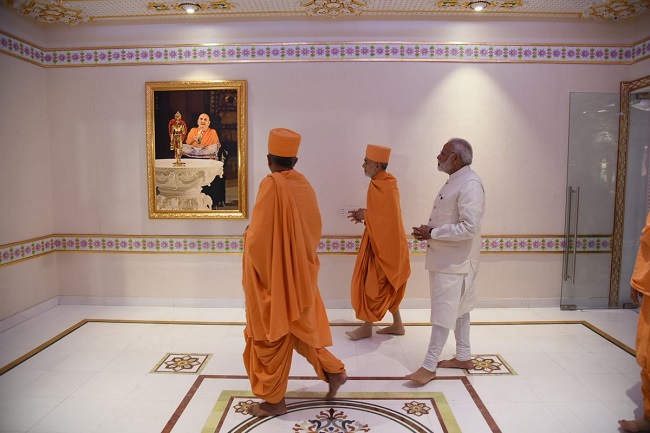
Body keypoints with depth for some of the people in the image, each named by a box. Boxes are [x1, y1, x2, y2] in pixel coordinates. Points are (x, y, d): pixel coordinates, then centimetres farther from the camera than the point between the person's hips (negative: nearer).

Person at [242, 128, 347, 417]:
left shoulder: (272, 185, -19)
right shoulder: (305, 186, 1)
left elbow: (257, 237, -21)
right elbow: (315, 231, 10)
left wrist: (247, 237, 0)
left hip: (273, 274, -6)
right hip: (300, 272, 7)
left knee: (272, 336, 8)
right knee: (299, 329, 24)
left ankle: (273, 400, 23)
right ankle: (334, 371, 26)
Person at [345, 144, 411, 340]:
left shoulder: (379, 186, -20)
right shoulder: (387, 181, 10)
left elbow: (380, 217, -22)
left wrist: (364, 216, -8)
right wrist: (366, 213, 4)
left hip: (381, 243, -10)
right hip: (389, 242, 10)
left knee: (371, 284, 2)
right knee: (387, 286, 17)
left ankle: (367, 327, 14)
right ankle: (397, 324, 25)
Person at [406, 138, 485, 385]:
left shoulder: (470, 184, -19)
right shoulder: (454, 181, 13)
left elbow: (469, 227, -26)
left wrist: (432, 233, -22)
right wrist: (429, 231, 5)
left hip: (454, 261, -10)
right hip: (445, 258, 10)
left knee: (443, 312, -4)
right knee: (458, 309, 17)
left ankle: (429, 366, 3)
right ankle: (463, 357, 30)